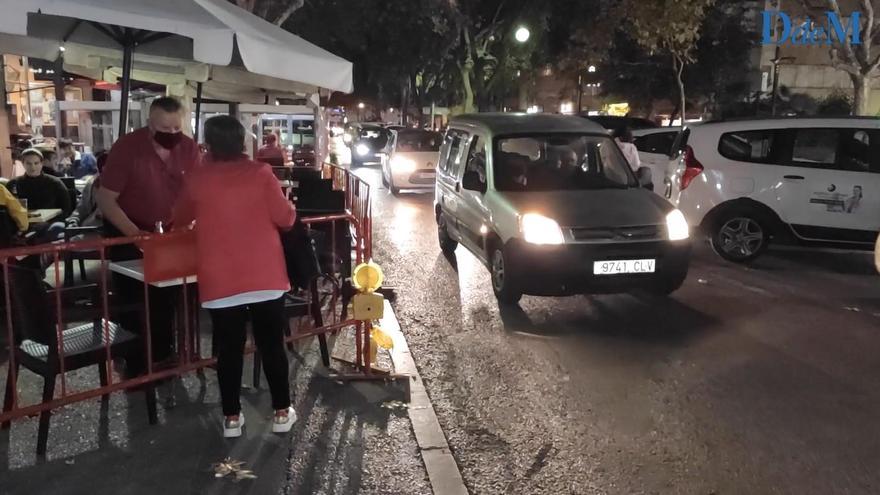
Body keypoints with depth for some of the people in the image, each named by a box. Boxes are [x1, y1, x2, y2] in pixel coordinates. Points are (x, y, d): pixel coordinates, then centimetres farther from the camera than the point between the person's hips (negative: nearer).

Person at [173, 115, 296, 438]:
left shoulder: (197, 180, 0)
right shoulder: (260, 173, -4)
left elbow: (179, 221, 16)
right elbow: (285, 219, -5)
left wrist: (205, 218, 37)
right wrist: (289, 205, 16)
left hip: (220, 282, 0)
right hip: (266, 278, 0)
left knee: (229, 350, 10)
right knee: (272, 346, 9)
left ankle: (231, 417, 18)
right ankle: (282, 413, 17)